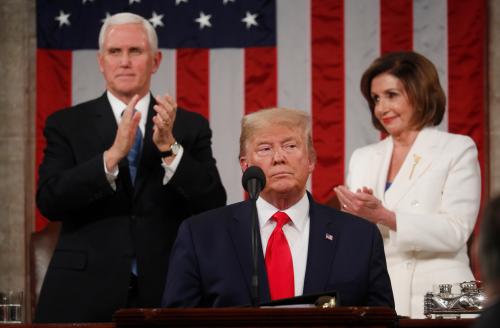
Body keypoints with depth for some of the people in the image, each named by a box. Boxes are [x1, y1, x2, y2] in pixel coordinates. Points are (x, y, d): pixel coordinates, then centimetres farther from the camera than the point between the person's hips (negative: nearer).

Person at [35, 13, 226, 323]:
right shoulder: (66, 124, 4)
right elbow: (49, 201, -8)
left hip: (165, 296, 1)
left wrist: (169, 148, -16)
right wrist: (113, 155, -20)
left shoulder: (191, 127, 6)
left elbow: (214, 206, -3)